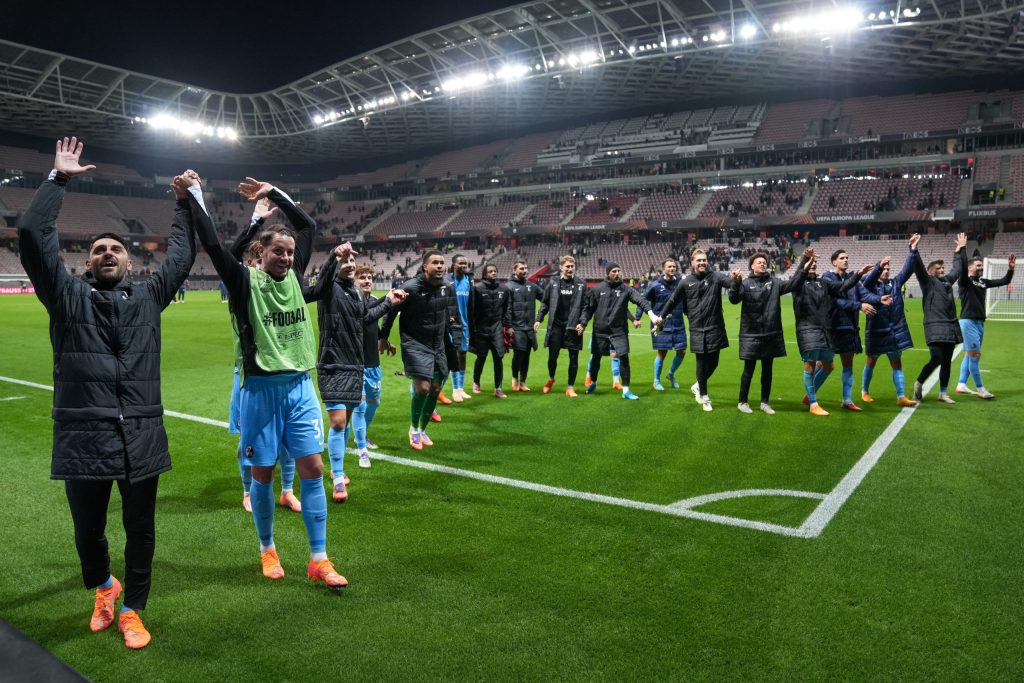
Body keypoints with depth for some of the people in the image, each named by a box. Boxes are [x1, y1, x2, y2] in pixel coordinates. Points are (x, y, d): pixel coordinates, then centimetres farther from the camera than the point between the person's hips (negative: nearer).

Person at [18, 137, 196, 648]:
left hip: (141, 435, 1)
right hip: (83, 436, -1)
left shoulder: (148, 297, 13)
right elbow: (32, 233, -2)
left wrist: (184, 204, 20)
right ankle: (103, 587, 44)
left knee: (140, 530, 10)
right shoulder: (67, 296, 6)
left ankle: (131, 609, 31)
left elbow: (182, 255, 18)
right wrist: (58, 178, 2)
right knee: (87, 531, 13)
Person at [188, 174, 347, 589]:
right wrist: (191, 197, -9)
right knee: (263, 473, 7)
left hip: (300, 386, 4)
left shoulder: (294, 276, 8)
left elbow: (308, 225, 16)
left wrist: (273, 193, 15)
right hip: (261, 388, -3)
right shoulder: (245, 281, -4)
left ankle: (318, 561, 8)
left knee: (312, 468, 0)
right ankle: (267, 550, 28)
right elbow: (211, 244, -14)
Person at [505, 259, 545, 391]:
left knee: (526, 356, 9)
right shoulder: (509, 286, -5)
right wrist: (509, 326, -14)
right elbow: (507, 309, -9)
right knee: (518, 354, -7)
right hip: (517, 328, -5)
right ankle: (515, 378, 17)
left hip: (530, 328, 5)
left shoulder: (532, 286, 12)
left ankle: (523, 382, 21)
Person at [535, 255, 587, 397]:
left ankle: (570, 387, 16)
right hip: (556, 326, 1)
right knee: (552, 357, 8)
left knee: (573, 359, 3)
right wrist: (539, 319, 1)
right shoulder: (553, 283, 3)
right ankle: (551, 379, 36)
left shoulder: (581, 285, 0)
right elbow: (545, 303, 9)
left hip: (573, 327, -1)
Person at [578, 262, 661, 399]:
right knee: (596, 357, 12)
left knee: (624, 357, -9)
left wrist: (651, 314, -32)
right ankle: (593, 383, 37)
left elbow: (640, 300, -16)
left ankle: (626, 390, 0)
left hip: (619, 330, -1)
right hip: (600, 330, 1)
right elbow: (589, 307, 6)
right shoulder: (598, 289, 1)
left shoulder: (626, 289, -1)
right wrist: (583, 323, -7)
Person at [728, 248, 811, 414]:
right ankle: (743, 402, 17)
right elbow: (734, 299, -15)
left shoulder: (774, 282, 7)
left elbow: (793, 283, -2)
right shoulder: (746, 283, -2)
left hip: (771, 334, 3)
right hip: (751, 334, -3)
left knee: (767, 370, 11)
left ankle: (765, 402, 23)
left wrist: (804, 261, -9)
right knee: (749, 369, 4)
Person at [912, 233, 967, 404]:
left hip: (951, 327, 7)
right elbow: (919, 268, -13)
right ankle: (919, 383, 6)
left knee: (947, 362, 9)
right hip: (935, 327, -7)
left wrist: (959, 250, 38)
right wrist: (914, 251, -24)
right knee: (936, 360, -16)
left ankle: (943, 393, 17)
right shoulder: (928, 281, 1)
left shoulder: (947, 281, 18)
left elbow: (958, 269, 34)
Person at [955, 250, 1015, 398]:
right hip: (968, 321, -8)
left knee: (969, 355, 11)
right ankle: (980, 389, -2)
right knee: (975, 354, -7)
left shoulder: (983, 282, 13)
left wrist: (1010, 269, 3)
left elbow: (1005, 281, 18)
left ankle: (961, 385, 18)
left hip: (980, 323, 8)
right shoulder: (965, 281, -6)